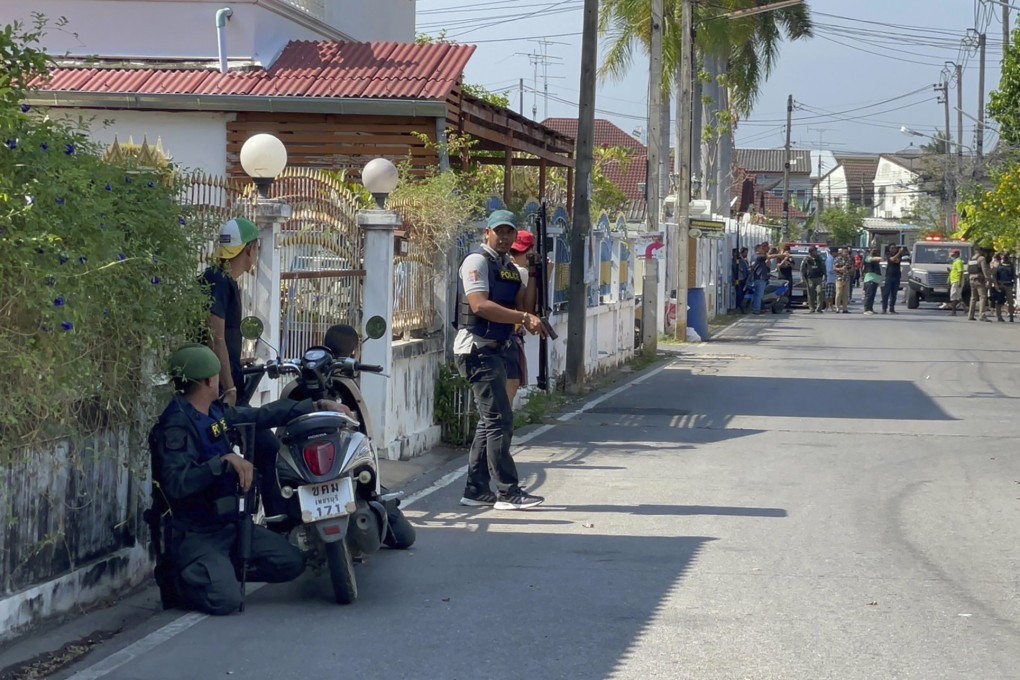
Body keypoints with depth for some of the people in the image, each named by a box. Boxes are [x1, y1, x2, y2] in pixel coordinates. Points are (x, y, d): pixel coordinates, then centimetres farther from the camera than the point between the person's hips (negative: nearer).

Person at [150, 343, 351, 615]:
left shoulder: (217, 413, 8)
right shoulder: (176, 426, -20)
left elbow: (263, 415, 18)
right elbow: (176, 485, -31)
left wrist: (316, 406, 17)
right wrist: (225, 461, -36)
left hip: (229, 525, 9)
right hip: (195, 535, -9)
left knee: (292, 562, 4)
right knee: (225, 600, -27)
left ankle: (217, 572, 12)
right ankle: (178, 580, 3)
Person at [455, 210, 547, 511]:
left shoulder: (511, 268, 18)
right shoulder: (478, 261, -10)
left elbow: (521, 304, 17)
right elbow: (480, 305, -22)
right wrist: (524, 317, -26)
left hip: (496, 350, 10)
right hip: (477, 349, -10)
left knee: (490, 421, 12)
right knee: (500, 420, -11)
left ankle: (476, 490, 17)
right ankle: (507, 492, -9)